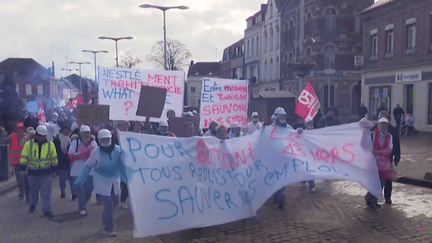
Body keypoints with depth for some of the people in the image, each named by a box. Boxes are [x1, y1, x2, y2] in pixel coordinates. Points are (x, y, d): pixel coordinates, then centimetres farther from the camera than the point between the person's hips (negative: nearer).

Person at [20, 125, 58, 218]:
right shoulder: (28, 144, -2)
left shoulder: (50, 145, 0)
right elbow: (24, 157, 1)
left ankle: (46, 210, 0)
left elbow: (54, 159, 8)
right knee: (33, 191, 17)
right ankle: (33, 205, 42)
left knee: (46, 192, -5)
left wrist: (53, 169, 8)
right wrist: (22, 168, -7)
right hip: (33, 173, 1)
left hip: (46, 173, -1)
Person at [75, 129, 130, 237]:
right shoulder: (96, 152, -14)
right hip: (102, 181, -4)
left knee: (115, 202, 14)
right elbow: (88, 166, -4)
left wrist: (127, 178, -6)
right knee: (109, 205, -6)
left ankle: (105, 218, 43)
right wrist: (80, 180, -2)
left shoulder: (118, 150, -10)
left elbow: (122, 165, -1)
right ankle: (108, 229, 8)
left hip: (115, 181, 4)